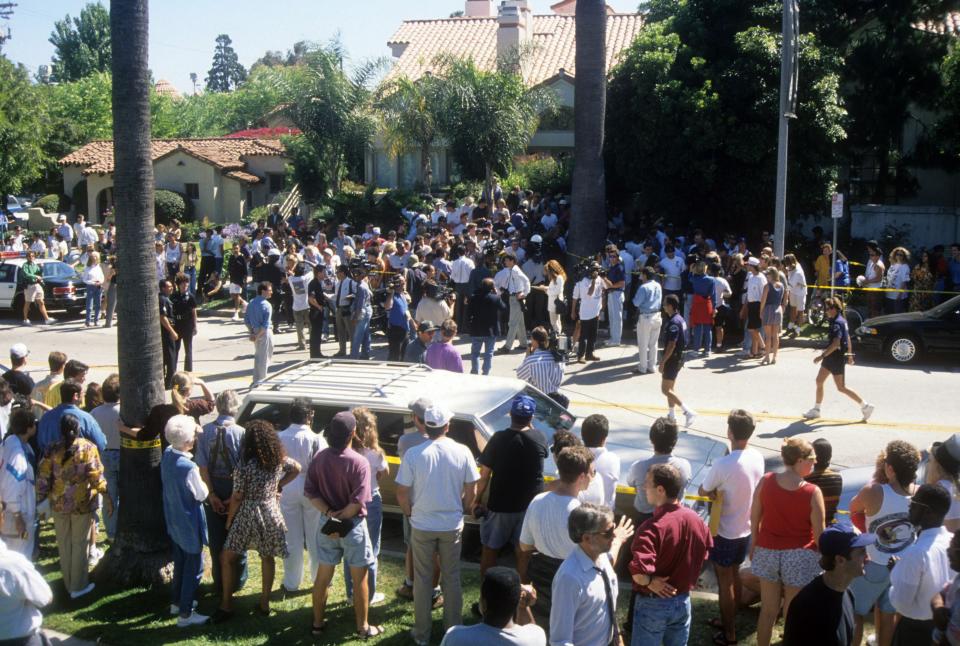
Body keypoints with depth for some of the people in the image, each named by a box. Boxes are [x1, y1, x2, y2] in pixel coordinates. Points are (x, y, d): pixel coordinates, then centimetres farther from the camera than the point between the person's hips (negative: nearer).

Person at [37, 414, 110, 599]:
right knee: (79, 545, 8)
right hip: (82, 503, -2)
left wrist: (40, 498, 7)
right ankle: (78, 586, 13)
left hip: (59, 504, 2)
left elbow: (43, 478, -3)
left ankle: (68, 583, 27)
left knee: (64, 545, 15)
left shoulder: (52, 451, -4)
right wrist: (106, 496, -3)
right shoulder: (88, 448, -9)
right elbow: (96, 476, -11)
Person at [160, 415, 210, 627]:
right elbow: (202, 494, -18)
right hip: (189, 523, -8)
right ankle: (185, 614, 15)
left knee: (179, 563, 25)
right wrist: (202, 479, -3)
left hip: (173, 520, 8)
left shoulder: (167, 454, -9)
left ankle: (177, 602, 40)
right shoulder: (189, 467, -31)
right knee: (193, 568, 7)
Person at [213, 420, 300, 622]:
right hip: (271, 513, 5)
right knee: (267, 558, 14)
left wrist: (229, 521, 4)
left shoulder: (244, 468, -16)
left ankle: (226, 605, 8)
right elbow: (296, 469, 17)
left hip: (248, 515, -5)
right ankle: (264, 603, 20)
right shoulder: (279, 460, -1)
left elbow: (237, 498, -10)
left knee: (226, 558, 7)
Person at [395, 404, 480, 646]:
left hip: (422, 526, -1)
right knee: (452, 578, 15)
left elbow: (402, 493, -8)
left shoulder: (413, 454, -14)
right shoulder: (462, 452, -10)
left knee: (422, 579, 13)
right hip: (453, 525, 1)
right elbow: (471, 492, -3)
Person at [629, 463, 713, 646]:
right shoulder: (696, 519, -5)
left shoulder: (652, 527, -27)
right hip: (683, 601, 6)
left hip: (653, 604, -6)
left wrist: (650, 583, -18)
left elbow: (639, 572, -36)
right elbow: (704, 556, 10)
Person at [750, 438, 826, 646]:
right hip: (799, 557, -3)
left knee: (768, 609, 18)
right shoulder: (812, 493, -18)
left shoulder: (766, 481, -9)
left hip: (768, 552, 3)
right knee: (792, 614, 12)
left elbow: (754, 518, 0)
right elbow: (819, 533, -12)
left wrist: (754, 545, 14)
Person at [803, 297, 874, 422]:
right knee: (819, 381, 12)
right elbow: (847, 338, 20)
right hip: (831, 357, 10)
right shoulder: (842, 321, 10)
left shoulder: (837, 323, -21)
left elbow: (835, 343, -29)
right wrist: (849, 354, 28)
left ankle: (865, 406, 7)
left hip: (837, 358, -10)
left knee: (841, 388, -1)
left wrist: (822, 356, -30)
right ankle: (816, 409, 20)